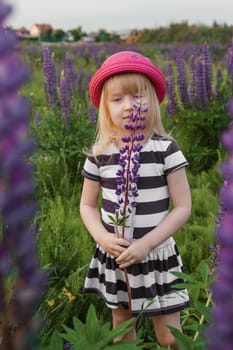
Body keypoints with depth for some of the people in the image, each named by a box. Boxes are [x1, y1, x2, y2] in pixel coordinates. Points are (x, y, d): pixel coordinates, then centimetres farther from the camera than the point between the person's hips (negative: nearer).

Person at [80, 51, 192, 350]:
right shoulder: (99, 155, -5)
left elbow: (183, 207, -10)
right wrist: (103, 238, -14)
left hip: (156, 256, -2)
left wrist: (146, 243, -18)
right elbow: (87, 205, 5)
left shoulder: (166, 149, -12)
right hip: (114, 258, 3)